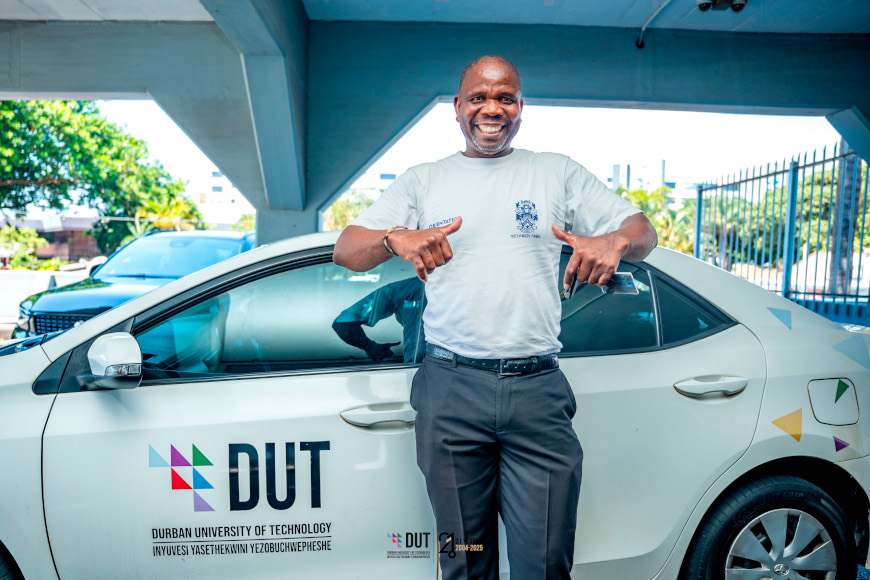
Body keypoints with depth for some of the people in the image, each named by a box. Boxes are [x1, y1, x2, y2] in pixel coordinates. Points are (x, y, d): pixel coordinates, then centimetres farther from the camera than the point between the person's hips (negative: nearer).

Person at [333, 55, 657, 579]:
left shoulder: (557, 173, 13)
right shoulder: (424, 181, 13)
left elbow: (643, 230, 9)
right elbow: (346, 249, 5)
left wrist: (615, 241, -16)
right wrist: (396, 239, -18)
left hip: (537, 387, 0)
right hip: (451, 389, 0)